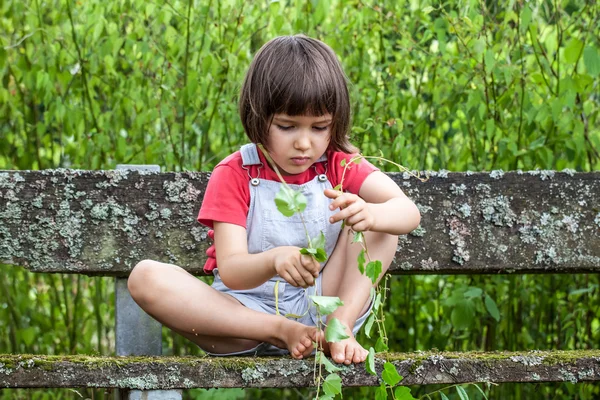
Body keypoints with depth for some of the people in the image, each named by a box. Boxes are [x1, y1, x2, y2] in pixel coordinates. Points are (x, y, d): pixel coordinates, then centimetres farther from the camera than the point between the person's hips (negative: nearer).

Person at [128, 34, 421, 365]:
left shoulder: (339, 165, 1)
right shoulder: (233, 175, -7)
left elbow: (409, 212, -15)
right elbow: (231, 272, -19)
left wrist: (369, 214, -40)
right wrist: (274, 261, -43)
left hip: (320, 308, 2)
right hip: (245, 314, -1)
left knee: (383, 219, -8)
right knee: (146, 277, -26)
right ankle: (281, 333, -23)